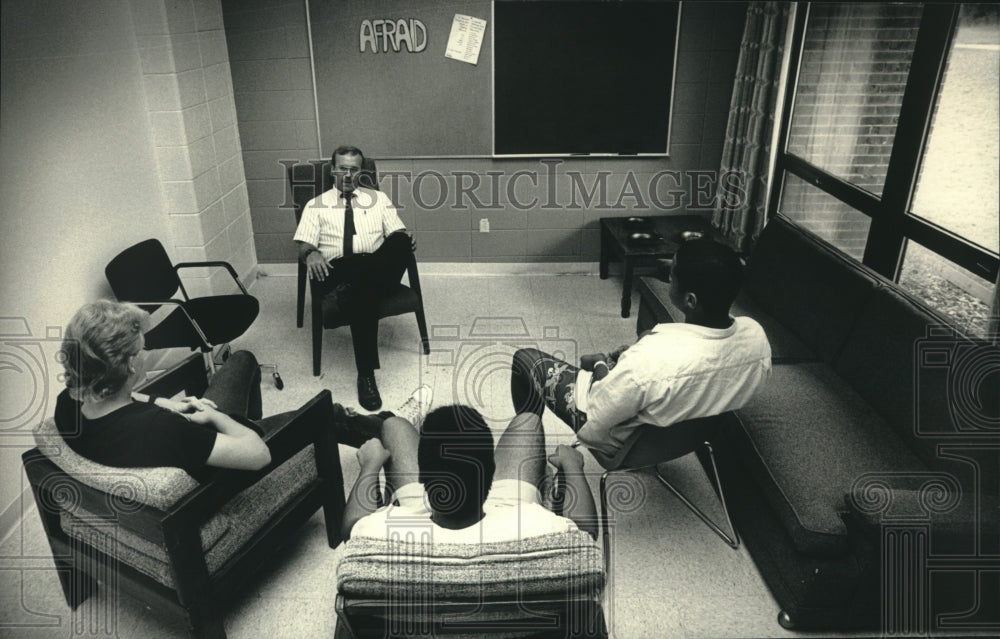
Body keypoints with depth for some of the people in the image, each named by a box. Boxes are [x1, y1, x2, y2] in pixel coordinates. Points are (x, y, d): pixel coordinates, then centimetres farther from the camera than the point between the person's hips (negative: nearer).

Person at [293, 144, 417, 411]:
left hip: (378, 269, 2)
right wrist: (311, 255, -19)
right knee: (363, 293, -40)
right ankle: (366, 374, -40)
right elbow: (304, 247, 7)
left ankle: (350, 289, -39)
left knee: (400, 241, -32)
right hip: (336, 272, -2)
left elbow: (398, 235, 10)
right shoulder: (316, 205, 17)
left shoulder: (379, 199, 21)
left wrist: (405, 243, -16)